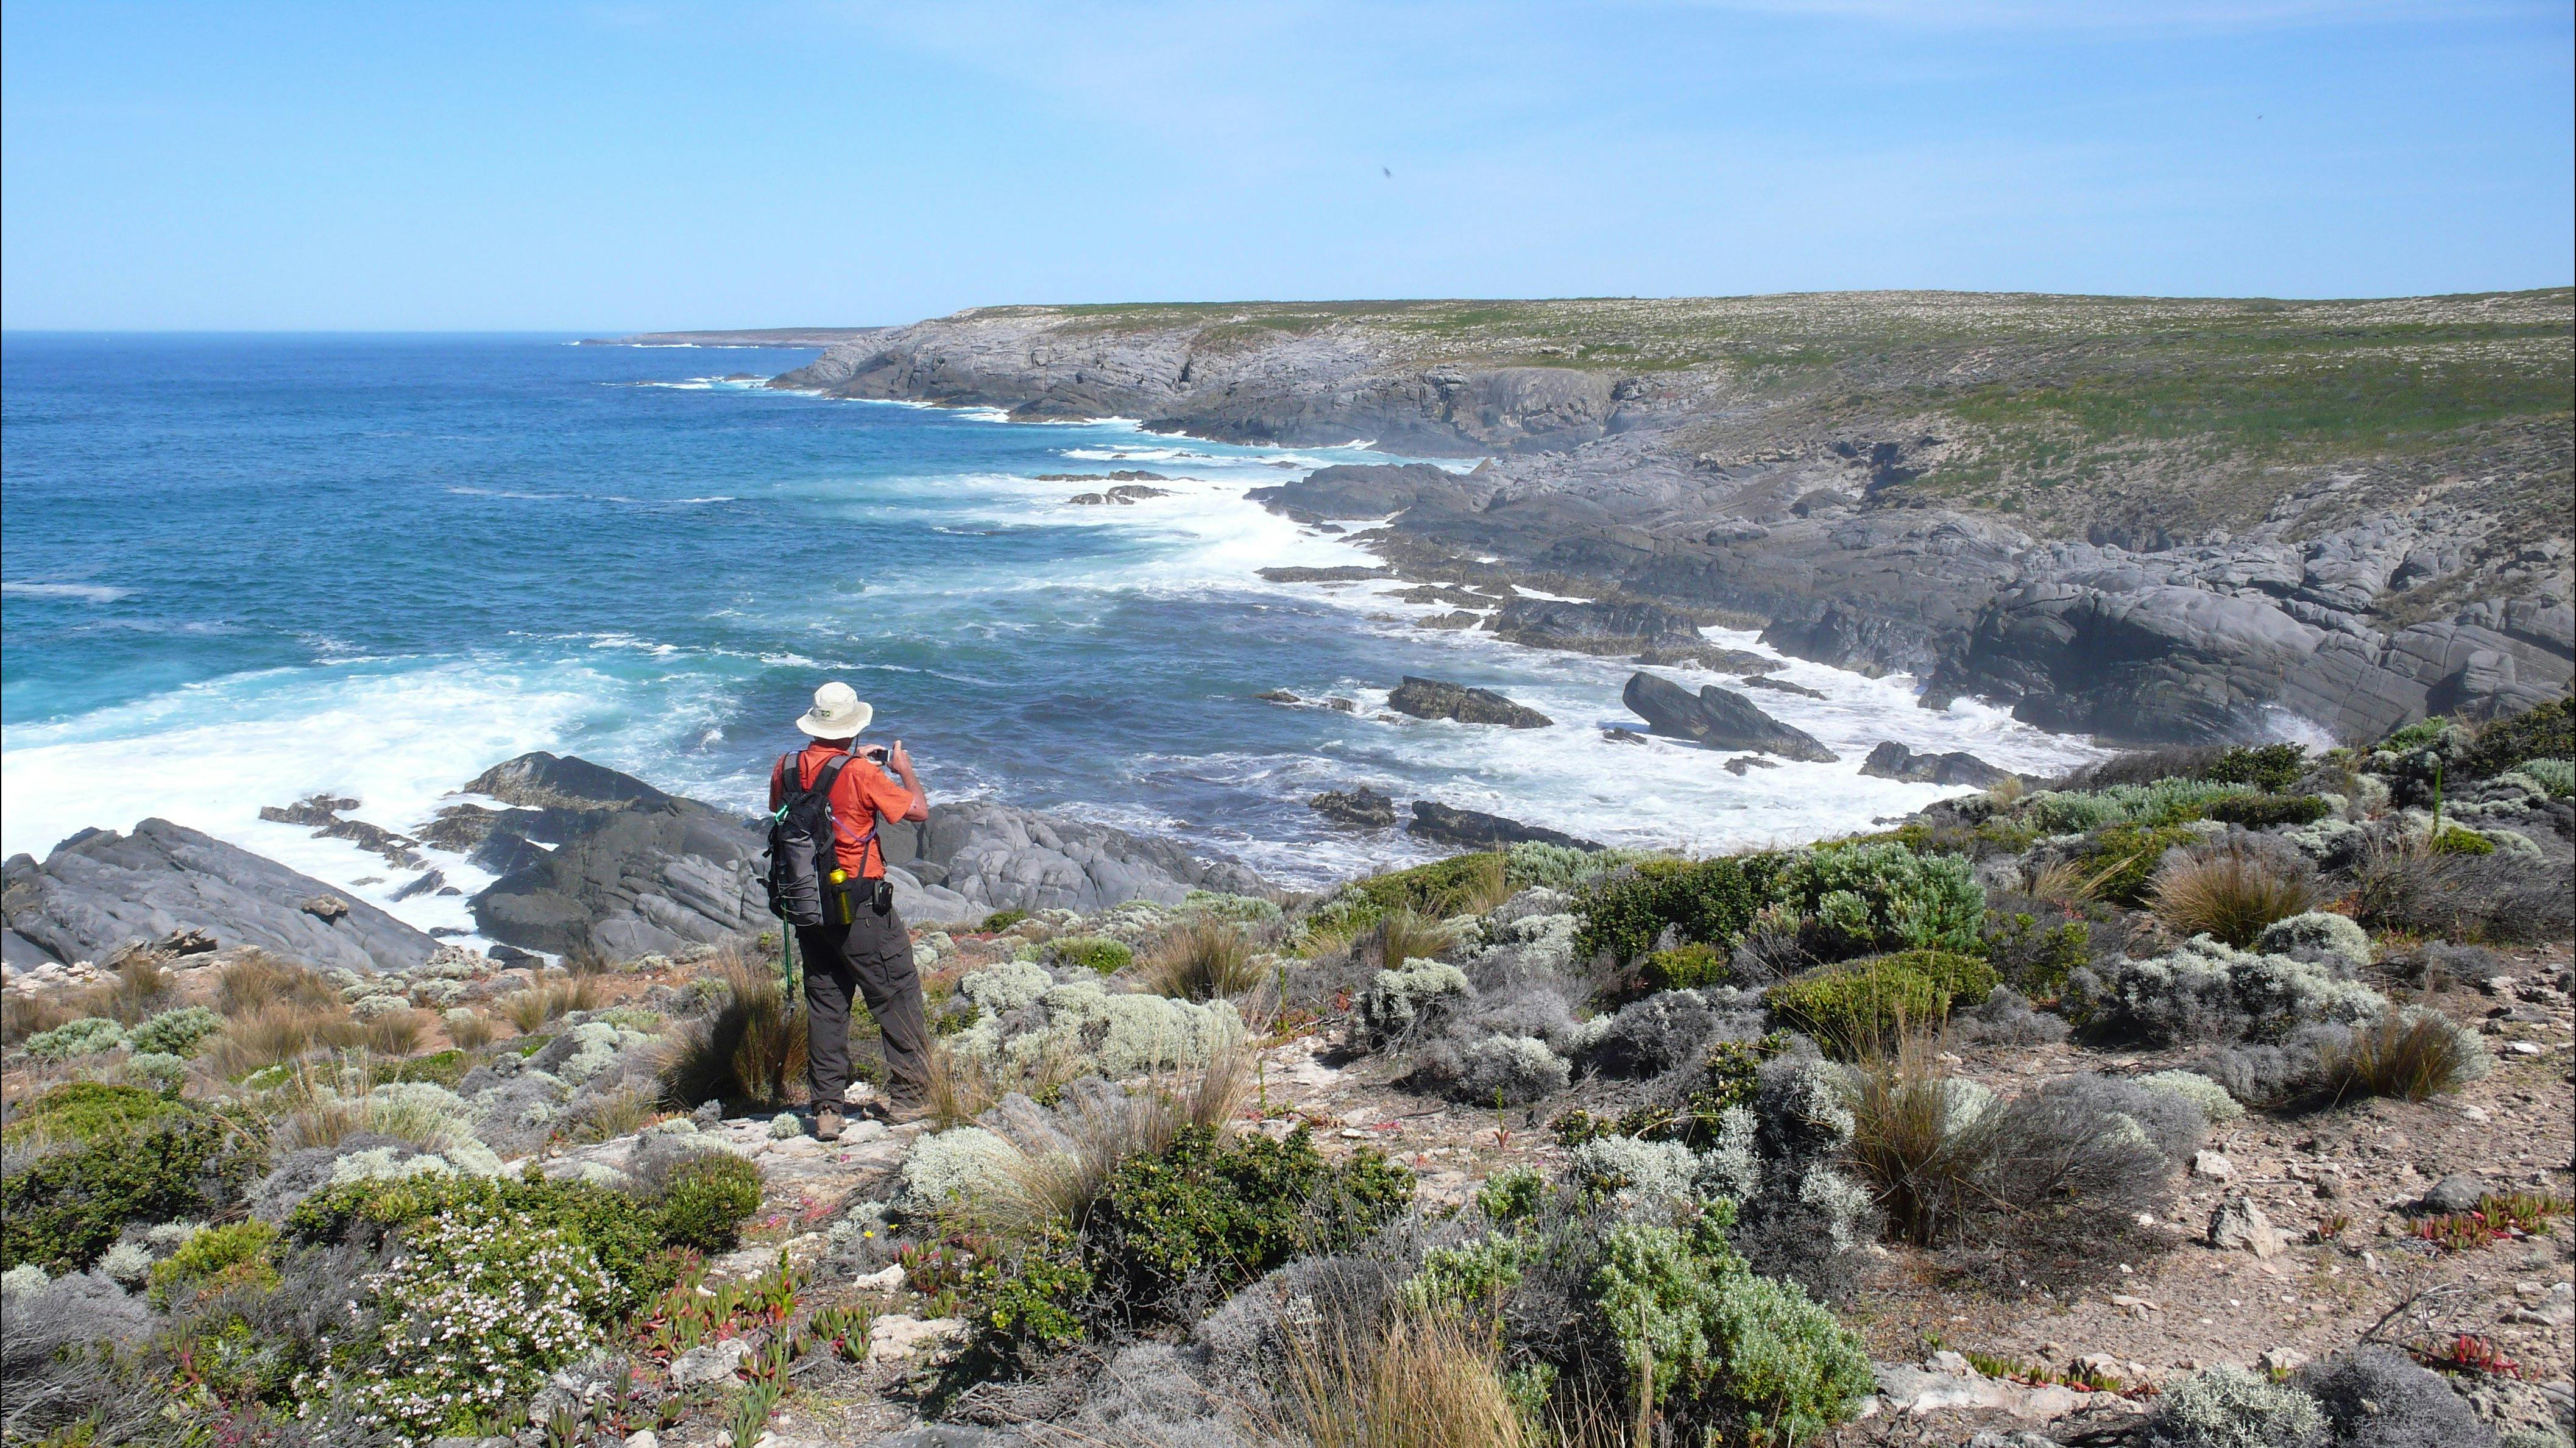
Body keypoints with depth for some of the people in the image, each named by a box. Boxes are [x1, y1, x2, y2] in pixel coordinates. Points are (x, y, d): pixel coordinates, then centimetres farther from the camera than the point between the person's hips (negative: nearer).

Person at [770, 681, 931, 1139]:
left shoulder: (785, 769, 0)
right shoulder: (861, 774, -17)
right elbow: (919, 811, -11)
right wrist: (904, 770, 10)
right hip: (860, 909, -6)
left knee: (824, 1004, 12)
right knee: (897, 995, 7)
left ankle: (827, 1108, 14)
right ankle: (907, 1096, 12)